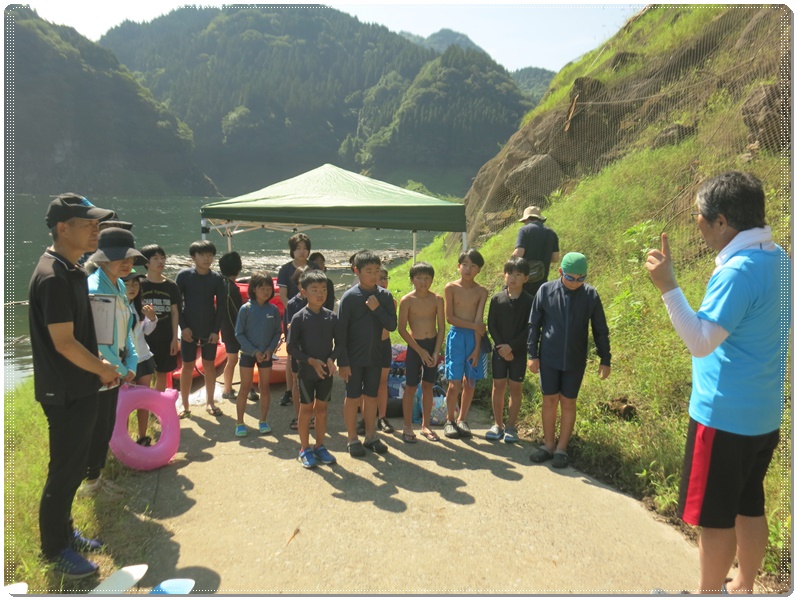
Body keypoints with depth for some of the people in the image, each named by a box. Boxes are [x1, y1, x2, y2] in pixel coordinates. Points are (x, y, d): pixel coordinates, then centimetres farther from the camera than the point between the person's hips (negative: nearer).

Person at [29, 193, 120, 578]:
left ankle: (64, 532, 37)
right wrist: (103, 369, -10)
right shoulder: (53, 277, -22)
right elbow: (63, 343, -23)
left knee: (75, 465, 20)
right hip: (65, 392, -9)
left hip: (80, 388, 9)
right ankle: (55, 550, 22)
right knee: (64, 471, 5)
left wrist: (98, 365, 7)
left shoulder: (72, 270, 9)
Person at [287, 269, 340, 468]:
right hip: (306, 371, -3)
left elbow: (338, 342, 5)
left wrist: (331, 359, -13)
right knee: (306, 409, 7)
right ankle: (305, 449, 21)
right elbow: (291, 347, -10)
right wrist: (311, 361, -18)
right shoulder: (299, 317, -10)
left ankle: (319, 446, 27)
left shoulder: (332, 317, -1)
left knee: (321, 408, 13)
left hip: (326, 371, 3)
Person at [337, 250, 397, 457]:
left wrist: (377, 308, -18)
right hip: (354, 358, -3)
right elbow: (341, 331, -10)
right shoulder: (349, 297, -11)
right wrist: (342, 362, -12)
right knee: (352, 398, 6)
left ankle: (371, 436, 27)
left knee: (371, 397, 14)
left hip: (375, 357, 3)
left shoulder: (384, 296, 0)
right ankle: (353, 439, 20)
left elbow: (392, 325, -3)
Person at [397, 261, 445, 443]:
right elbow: (402, 329, -8)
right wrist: (420, 350, -11)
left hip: (433, 345, 3)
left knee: (428, 386, 12)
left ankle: (426, 425, 25)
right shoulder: (407, 300, -9)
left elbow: (441, 328, 1)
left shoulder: (437, 299, -2)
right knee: (411, 387, 2)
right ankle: (407, 427, 15)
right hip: (414, 346, -3)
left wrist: (436, 352, -7)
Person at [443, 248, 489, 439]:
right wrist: (473, 325, -11)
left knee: (470, 382, 7)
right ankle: (450, 420, 16)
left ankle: (462, 419, 25)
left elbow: (479, 321, -5)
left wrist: (477, 348, -10)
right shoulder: (451, 288, -3)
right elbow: (449, 317, -6)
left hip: (474, 338, 2)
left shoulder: (481, 292, 0)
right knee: (455, 383, -3)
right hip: (456, 337, -2)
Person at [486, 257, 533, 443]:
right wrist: (501, 346, -11)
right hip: (499, 349, 1)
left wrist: (511, 346, -15)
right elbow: (491, 326, -1)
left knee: (516, 387, 5)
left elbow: (529, 329, -8)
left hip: (519, 350, -1)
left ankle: (511, 426, 15)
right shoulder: (497, 299, -1)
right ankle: (497, 424, 17)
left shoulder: (529, 301, -5)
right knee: (498, 385, 5)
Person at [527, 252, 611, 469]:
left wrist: (605, 359, 3)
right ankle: (548, 445, 23)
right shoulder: (546, 290, -8)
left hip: (575, 360, 0)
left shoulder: (590, 294, -7)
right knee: (549, 401, 9)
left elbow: (600, 330, 2)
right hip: (549, 358, 0)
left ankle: (562, 448, 21)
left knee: (568, 403, 9)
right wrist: (532, 354, -1)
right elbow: (534, 324, 0)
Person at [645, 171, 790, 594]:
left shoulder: (739, 271, -22)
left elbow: (701, 342, -26)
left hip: (724, 416, -9)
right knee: (749, 507, 20)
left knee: (715, 516, 5)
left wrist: (667, 286, -28)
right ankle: (742, 588, 35)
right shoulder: (777, 259, 6)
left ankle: (709, 593, 20)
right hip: (763, 413, 9)